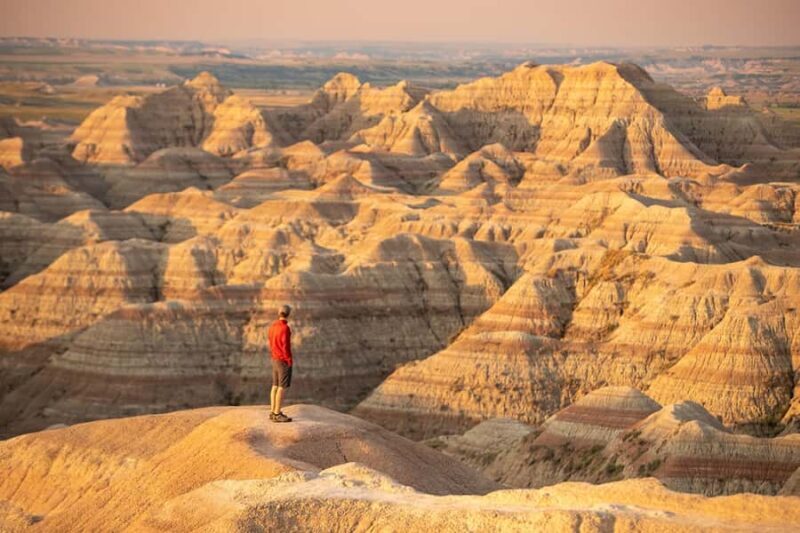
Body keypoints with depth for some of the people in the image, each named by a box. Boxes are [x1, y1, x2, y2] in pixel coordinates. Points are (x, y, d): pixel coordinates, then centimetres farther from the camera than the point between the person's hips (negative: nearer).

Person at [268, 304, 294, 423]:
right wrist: (289, 361, -15)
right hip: (284, 361, -9)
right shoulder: (285, 328, -20)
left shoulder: (273, 326, 7)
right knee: (282, 387, -6)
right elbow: (286, 346, -21)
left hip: (275, 360, 9)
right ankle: (277, 414, -7)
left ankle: (273, 412, 15)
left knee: (275, 386, 12)